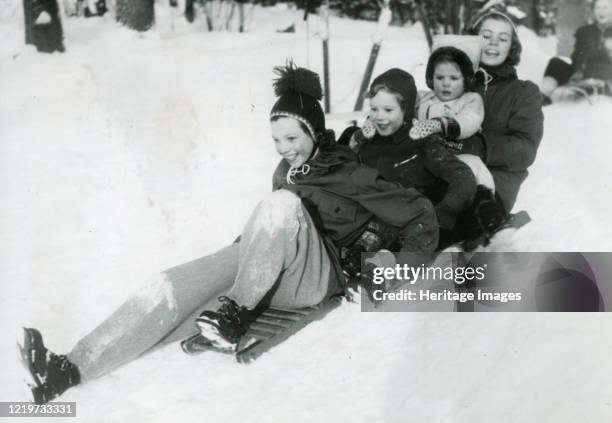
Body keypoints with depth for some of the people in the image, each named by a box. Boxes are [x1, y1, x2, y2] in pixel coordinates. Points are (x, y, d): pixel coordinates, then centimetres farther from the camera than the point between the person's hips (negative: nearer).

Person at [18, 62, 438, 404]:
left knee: (282, 202, -34)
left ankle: (234, 311, -31)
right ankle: (69, 369, -32)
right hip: (259, 267, 6)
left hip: (314, 277, -6)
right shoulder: (286, 172, 19)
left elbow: (418, 212, 0)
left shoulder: (351, 174, -1)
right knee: (173, 287, -21)